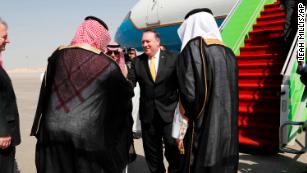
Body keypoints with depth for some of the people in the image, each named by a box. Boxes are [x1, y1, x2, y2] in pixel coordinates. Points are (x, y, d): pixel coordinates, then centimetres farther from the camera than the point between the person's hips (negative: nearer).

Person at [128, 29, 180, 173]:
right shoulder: (137, 61, 4)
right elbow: (129, 83, -3)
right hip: (147, 113, 3)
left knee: (172, 148, 3)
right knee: (151, 150, 13)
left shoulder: (172, 58, -1)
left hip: (169, 111, -2)